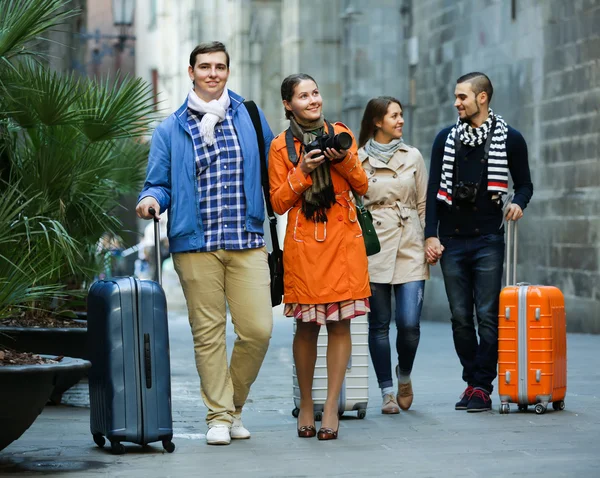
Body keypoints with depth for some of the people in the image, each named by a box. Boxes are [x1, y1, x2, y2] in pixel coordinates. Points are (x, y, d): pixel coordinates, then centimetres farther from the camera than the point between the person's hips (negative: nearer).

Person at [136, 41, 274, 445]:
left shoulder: (250, 119, 12)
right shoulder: (170, 130, 10)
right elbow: (160, 183, 8)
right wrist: (151, 199, -12)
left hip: (247, 244, 1)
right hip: (196, 245, 0)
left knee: (258, 328, -6)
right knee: (208, 333, 0)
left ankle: (235, 401, 17)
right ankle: (219, 416, 10)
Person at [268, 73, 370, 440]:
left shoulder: (341, 135, 10)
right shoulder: (281, 146, 5)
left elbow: (362, 187, 10)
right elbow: (278, 203, 2)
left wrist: (344, 159, -6)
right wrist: (302, 171, -10)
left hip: (344, 241, 1)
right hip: (303, 243, -1)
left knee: (340, 324, -3)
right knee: (307, 326, 1)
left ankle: (331, 408, 0)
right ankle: (306, 405, 16)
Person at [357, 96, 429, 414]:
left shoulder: (413, 157, 11)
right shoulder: (357, 159, 4)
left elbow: (424, 204, 14)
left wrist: (430, 242, 6)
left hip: (410, 249, 1)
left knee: (409, 323, -8)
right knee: (379, 324, 1)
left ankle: (404, 376, 19)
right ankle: (387, 392, 11)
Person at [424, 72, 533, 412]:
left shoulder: (509, 139, 4)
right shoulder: (446, 138, 11)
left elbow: (525, 183, 13)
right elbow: (434, 189, 9)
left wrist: (518, 203, -10)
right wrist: (431, 235, 1)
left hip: (488, 240, -3)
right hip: (452, 241, 3)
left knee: (488, 316, -5)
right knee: (460, 317, 4)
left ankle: (482, 387, 0)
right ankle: (473, 380, 14)